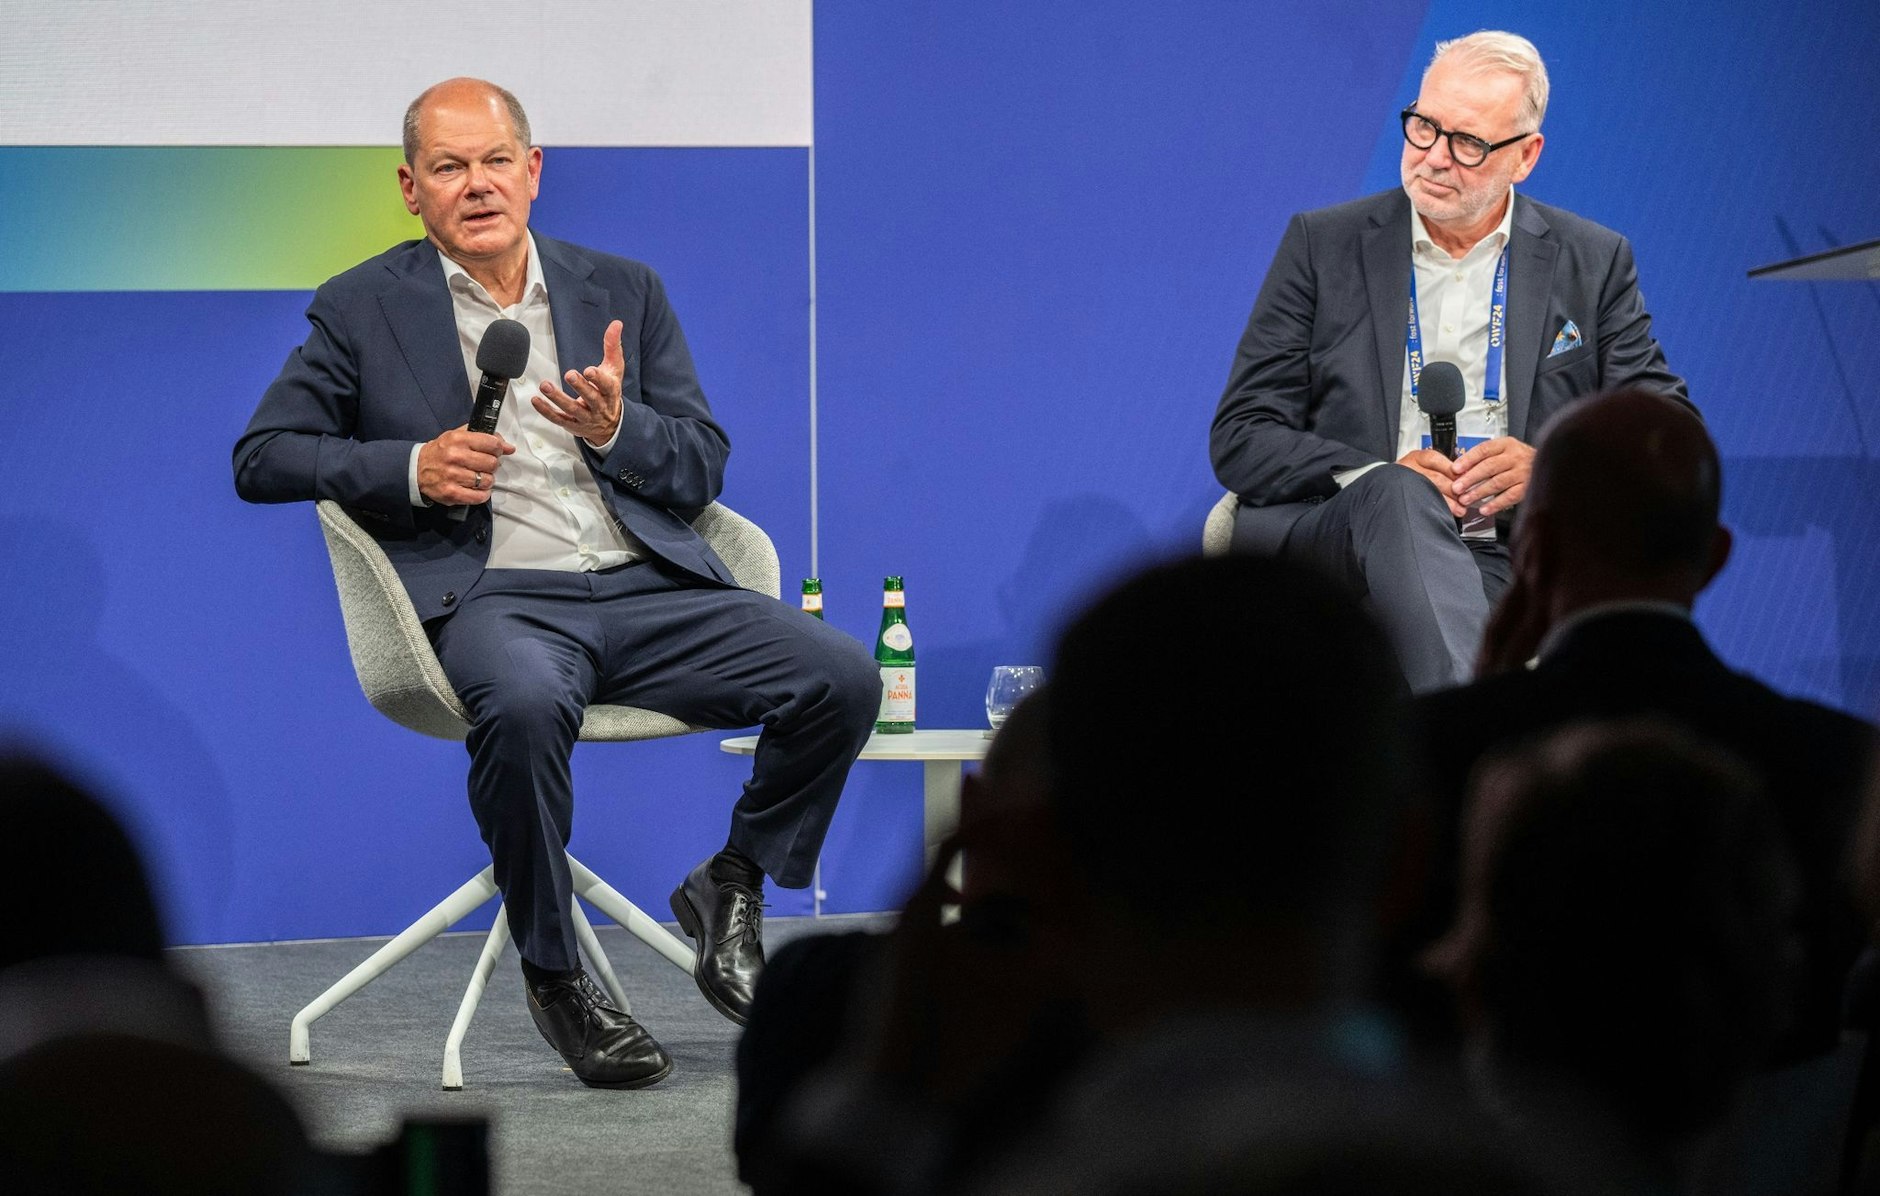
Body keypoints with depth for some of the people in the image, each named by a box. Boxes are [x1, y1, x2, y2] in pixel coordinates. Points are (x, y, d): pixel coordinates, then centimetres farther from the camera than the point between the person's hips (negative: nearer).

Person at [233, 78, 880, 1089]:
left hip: (647, 589, 4)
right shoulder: (363, 310, 11)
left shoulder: (624, 293, 18)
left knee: (841, 676, -19)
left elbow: (703, 469, 14)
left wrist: (617, 428, -8)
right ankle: (553, 973, -19)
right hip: (494, 594, -4)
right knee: (523, 704, -40)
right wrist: (410, 467, -8)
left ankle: (731, 889, 6)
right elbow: (262, 457, 8)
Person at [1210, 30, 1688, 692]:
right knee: (1398, 496, -37)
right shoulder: (1323, 243, 13)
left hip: (1507, 563, 1)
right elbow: (1241, 438, 8)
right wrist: (1379, 476, -11)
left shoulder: (1594, 262, 15)